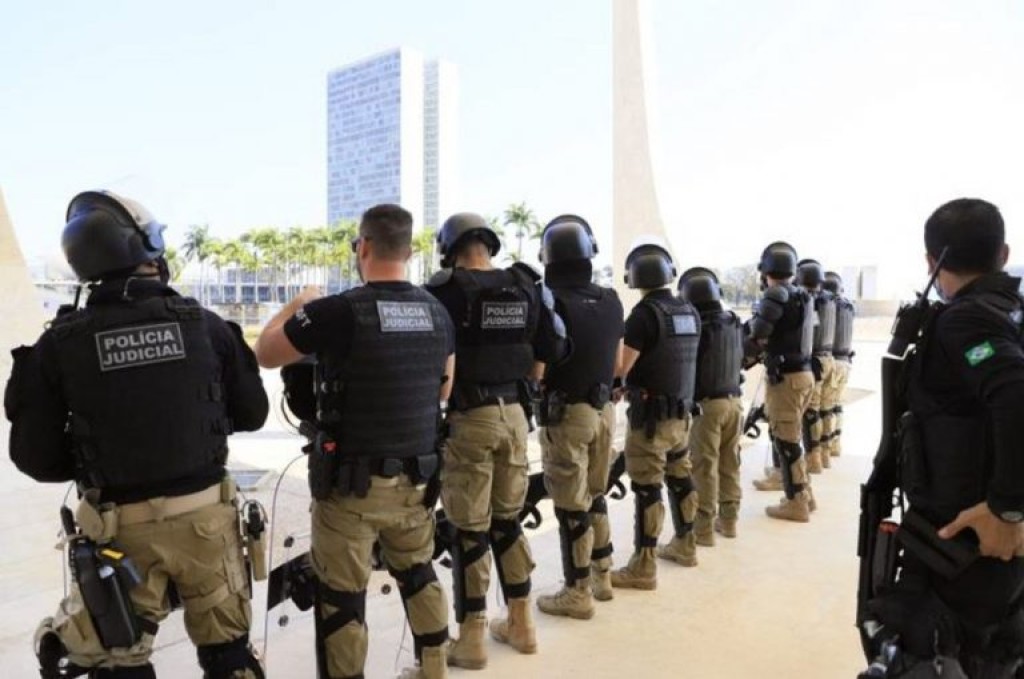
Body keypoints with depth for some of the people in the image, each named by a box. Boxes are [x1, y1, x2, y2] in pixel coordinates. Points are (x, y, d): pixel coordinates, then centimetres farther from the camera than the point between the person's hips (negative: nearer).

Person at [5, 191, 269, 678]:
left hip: (122, 526, 0)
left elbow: (34, 455, -5)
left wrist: (94, 466, 13)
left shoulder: (60, 343, -10)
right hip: (205, 513, 1)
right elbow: (252, 414, 0)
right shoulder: (205, 324, -9)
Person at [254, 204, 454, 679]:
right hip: (416, 477, 6)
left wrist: (298, 305, 12)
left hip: (352, 481, -5)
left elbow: (265, 354, -2)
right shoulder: (437, 313, 0)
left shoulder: (338, 311, -16)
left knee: (341, 597, 9)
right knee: (418, 574, 25)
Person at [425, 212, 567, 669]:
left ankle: (471, 638, 16)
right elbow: (551, 352, 7)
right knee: (508, 519, 19)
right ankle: (521, 623, 29)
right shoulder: (527, 287, 5)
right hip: (514, 413, 5)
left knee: (469, 529, 5)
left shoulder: (447, 288, -10)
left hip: (468, 417, -5)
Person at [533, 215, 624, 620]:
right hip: (603, 409, 6)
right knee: (594, 495, 20)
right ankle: (602, 576, 32)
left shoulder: (550, 300, -16)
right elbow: (616, 363, 11)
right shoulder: (610, 301, 3)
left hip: (566, 414, -6)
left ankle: (578, 593, 15)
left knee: (571, 505, 4)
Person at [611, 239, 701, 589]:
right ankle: (685, 545, 34)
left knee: (647, 489, -3)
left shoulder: (645, 312, -17)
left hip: (651, 415, -8)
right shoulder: (690, 313, 6)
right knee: (681, 477, 19)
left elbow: (620, 367, -20)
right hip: (681, 411, 8)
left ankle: (642, 567, 4)